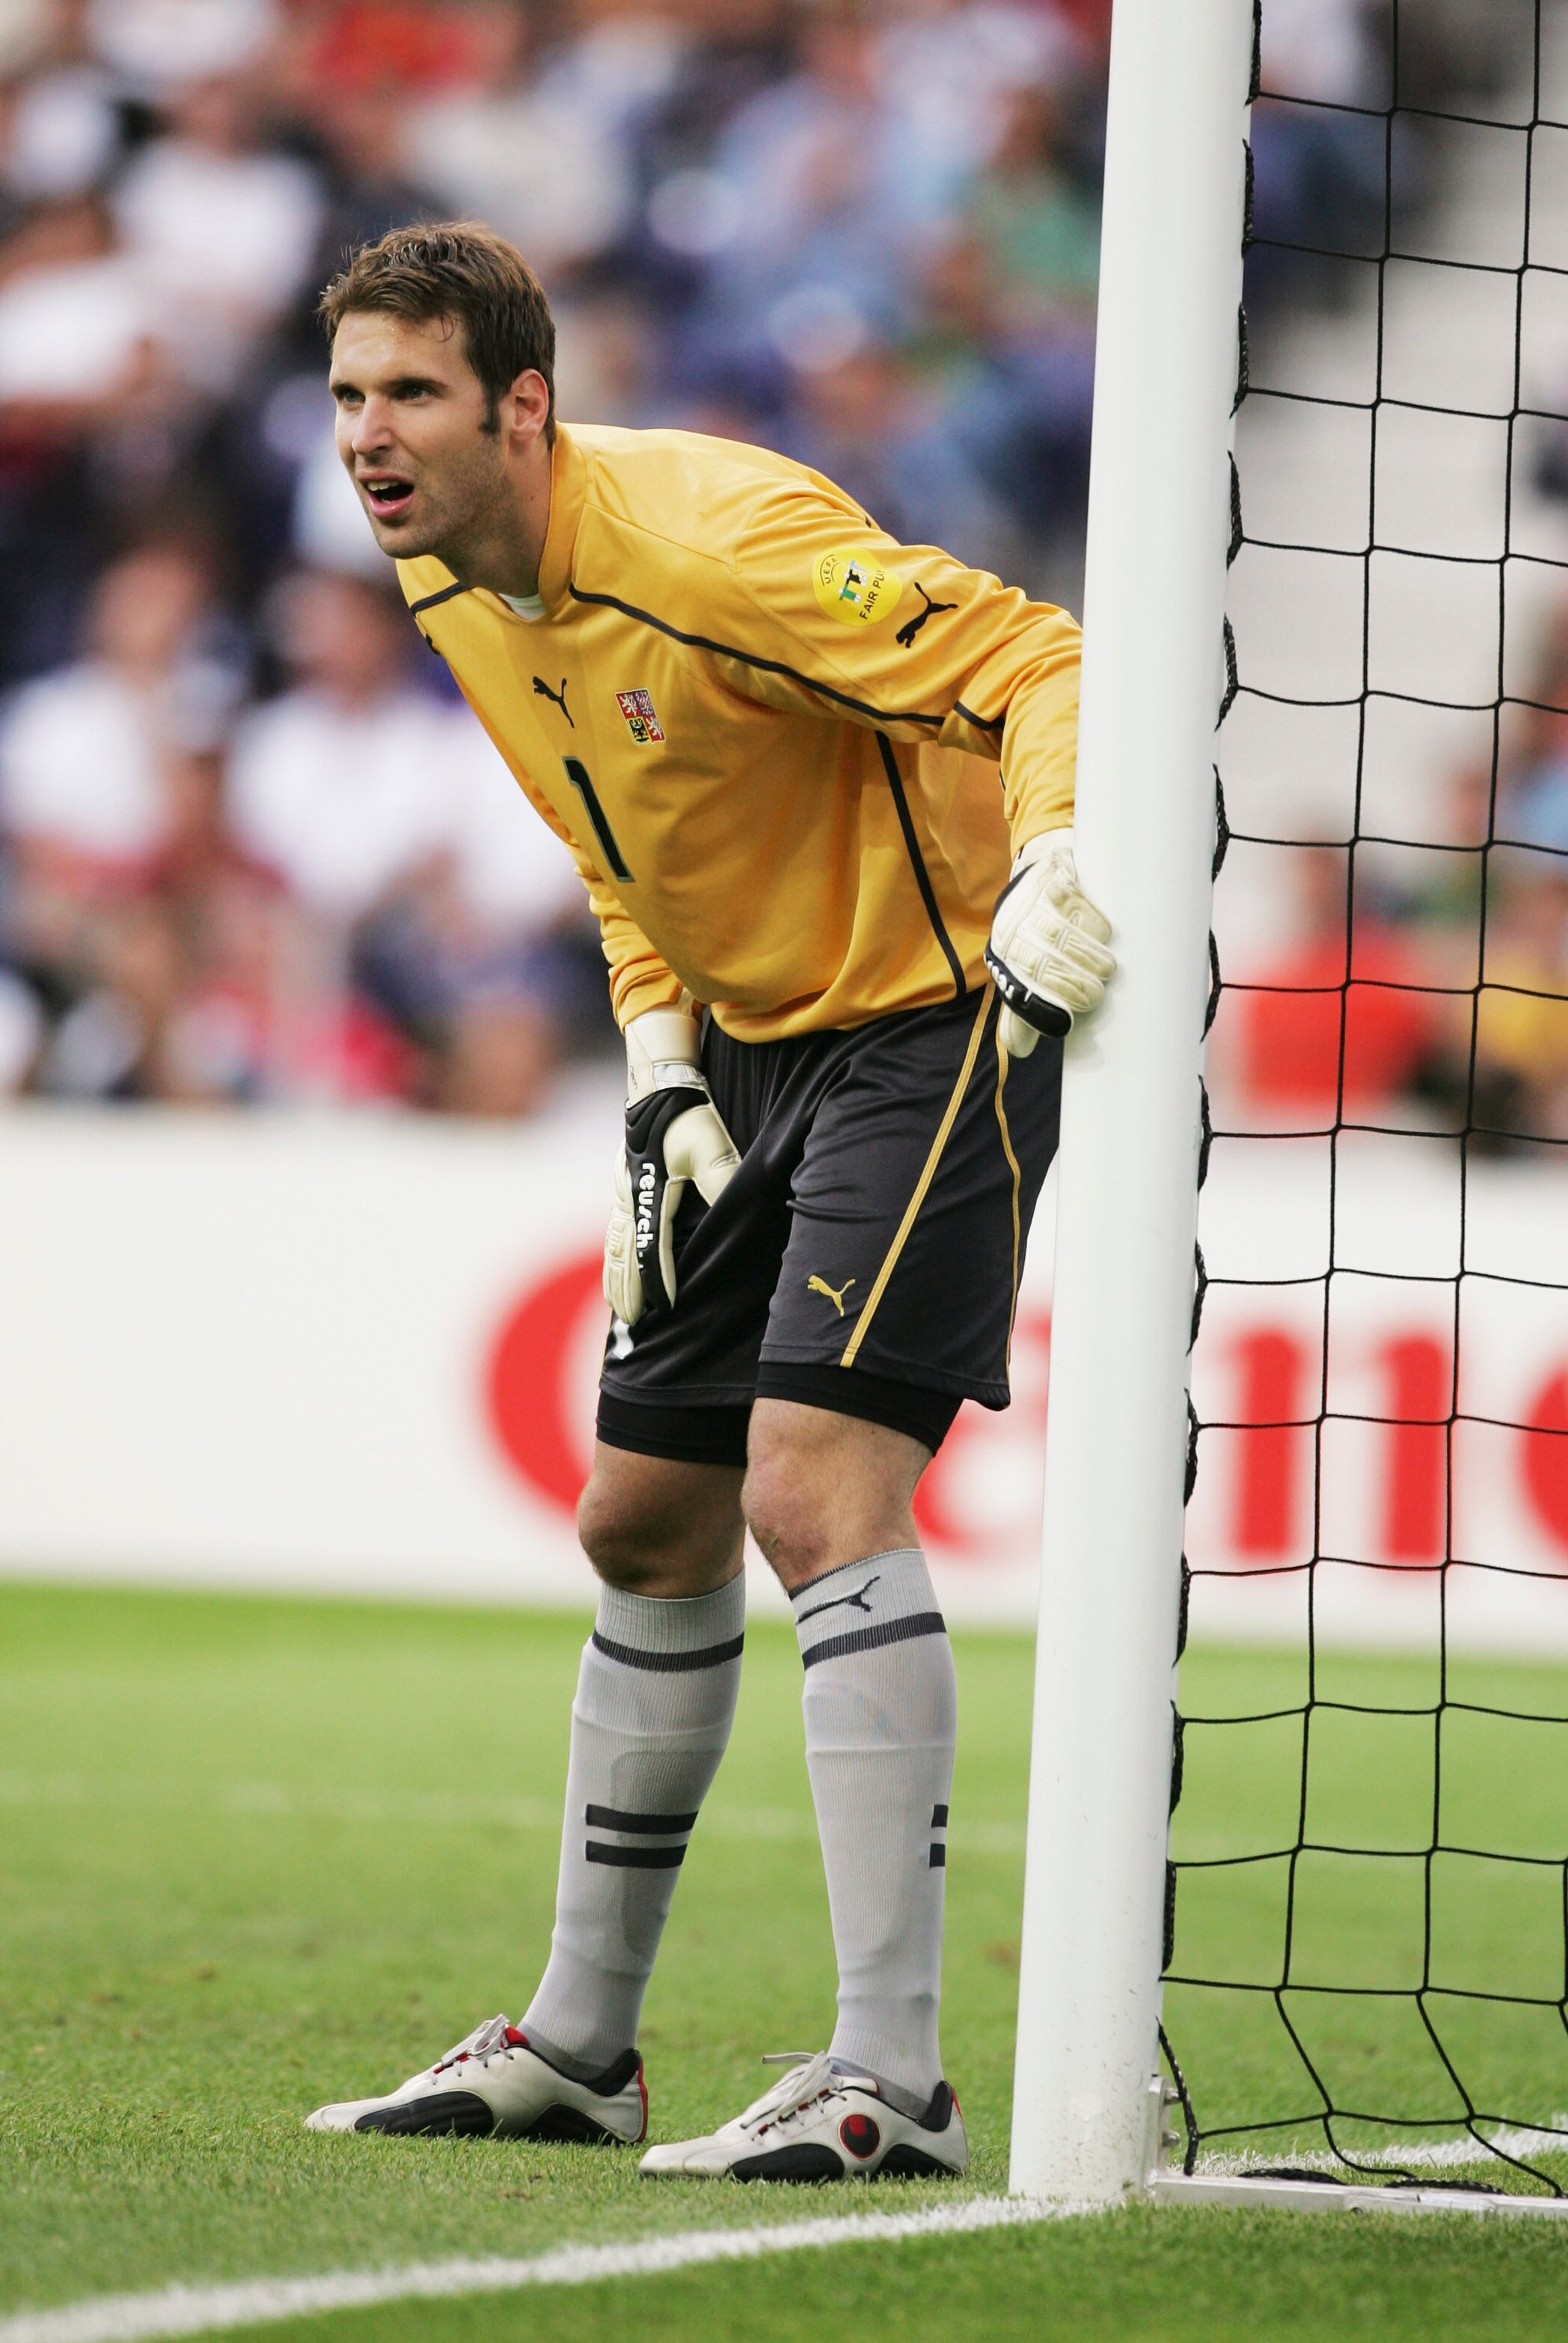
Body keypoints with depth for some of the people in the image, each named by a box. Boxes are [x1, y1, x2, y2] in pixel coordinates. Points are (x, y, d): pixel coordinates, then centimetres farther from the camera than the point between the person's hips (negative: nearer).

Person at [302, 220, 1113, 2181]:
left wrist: (1053, 864, -46)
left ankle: (888, 2077, -23)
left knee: (817, 1490, -22)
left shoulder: (714, 537, -25)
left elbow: (1042, 666, -27)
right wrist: (662, 1069, 5)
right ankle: (577, 2044, 26)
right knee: (644, 1515, 12)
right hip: (758, 1045, 9)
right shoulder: (448, 587, 2)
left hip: (942, 1011, -9)